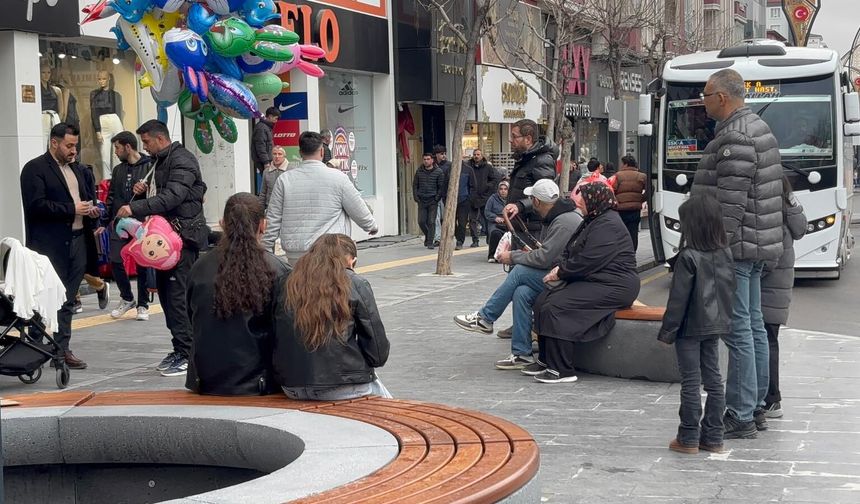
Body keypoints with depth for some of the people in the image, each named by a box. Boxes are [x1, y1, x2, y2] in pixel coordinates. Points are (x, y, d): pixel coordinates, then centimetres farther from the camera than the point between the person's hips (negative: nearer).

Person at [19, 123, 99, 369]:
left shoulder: (77, 169, 19)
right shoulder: (35, 169, -6)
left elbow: (89, 197, 28)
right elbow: (36, 204, -16)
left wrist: (91, 210, 4)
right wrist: (72, 210, -17)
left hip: (78, 240, 7)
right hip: (51, 245, -7)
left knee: (67, 300, 9)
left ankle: (62, 348, 14)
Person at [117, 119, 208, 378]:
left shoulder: (181, 161, -11)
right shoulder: (159, 162, 19)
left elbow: (172, 196, -24)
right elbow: (155, 195, 27)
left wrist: (135, 208, -27)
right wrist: (141, 191, 4)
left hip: (183, 237, -10)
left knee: (178, 294, -12)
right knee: (165, 291, 11)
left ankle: (186, 354, -9)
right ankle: (180, 349, 17)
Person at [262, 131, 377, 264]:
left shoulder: (284, 180, 3)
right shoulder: (338, 177, -3)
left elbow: (273, 219, 6)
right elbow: (359, 212, 5)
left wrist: (266, 250, 16)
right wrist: (372, 226, 25)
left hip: (295, 254, 2)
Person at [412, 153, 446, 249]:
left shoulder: (438, 172, -1)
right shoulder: (419, 172, 7)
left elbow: (441, 186, 0)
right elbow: (415, 185, 13)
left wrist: (437, 197, -9)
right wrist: (415, 197, 1)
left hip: (433, 201, -3)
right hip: (422, 200, 3)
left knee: (431, 222, -7)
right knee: (421, 221, 0)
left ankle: (430, 242, -1)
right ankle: (427, 236, 26)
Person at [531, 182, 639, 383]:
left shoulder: (607, 225, -16)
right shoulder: (592, 221, 18)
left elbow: (587, 262, -22)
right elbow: (570, 251, 21)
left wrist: (561, 273, -8)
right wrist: (561, 267, 0)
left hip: (613, 287, -11)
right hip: (593, 281, 11)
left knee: (555, 307, -23)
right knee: (542, 301, -1)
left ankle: (562, 371, -19)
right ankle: (547, 361, 3)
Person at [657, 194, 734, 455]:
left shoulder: (689, 257, -18)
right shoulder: (726, 254, 2)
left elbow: (678, 298, -16)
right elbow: (730, 289, 9)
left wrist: (667, 330, -9)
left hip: (691, 327, -6)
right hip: (716, 326, 6)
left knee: (691, 382, 0)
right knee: (714, 380, 10)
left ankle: (689, 438, 5)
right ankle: (713, 436, 15)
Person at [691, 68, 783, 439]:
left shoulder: (735, 138, -18)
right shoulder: (758, 128, 15)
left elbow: (730, 202, -23)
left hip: (735, 246, -11)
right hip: (756, 246, 11)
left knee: (738, 329, -8)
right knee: (754, 326, 15)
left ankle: (740, 417, -5)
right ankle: (754, 406, 23)